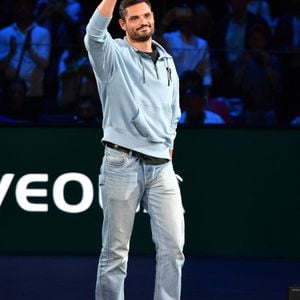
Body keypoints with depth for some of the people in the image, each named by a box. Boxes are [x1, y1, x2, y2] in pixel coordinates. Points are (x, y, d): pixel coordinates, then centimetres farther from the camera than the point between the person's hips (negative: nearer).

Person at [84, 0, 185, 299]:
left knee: (173, 246, -3)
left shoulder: (167, 62, 16)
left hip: (161, 166, 5)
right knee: (115, 251, -1)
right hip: (122, 164, -5)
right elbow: (94, 35, -25)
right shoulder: (113, 55, -1)